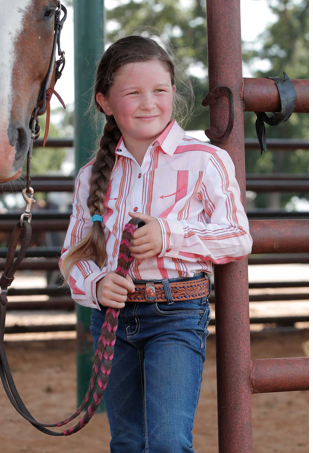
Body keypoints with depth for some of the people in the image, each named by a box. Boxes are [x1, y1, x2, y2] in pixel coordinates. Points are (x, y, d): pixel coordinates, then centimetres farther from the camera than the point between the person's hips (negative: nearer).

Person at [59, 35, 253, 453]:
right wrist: (95, 285, -10)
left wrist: (169, 236, -16)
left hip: (177, 313, -4)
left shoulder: (205, 161, -4)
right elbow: (74, 253, 12)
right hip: (112, 314, 5)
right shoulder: (94, 175, 8)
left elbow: (239, 238, -4)